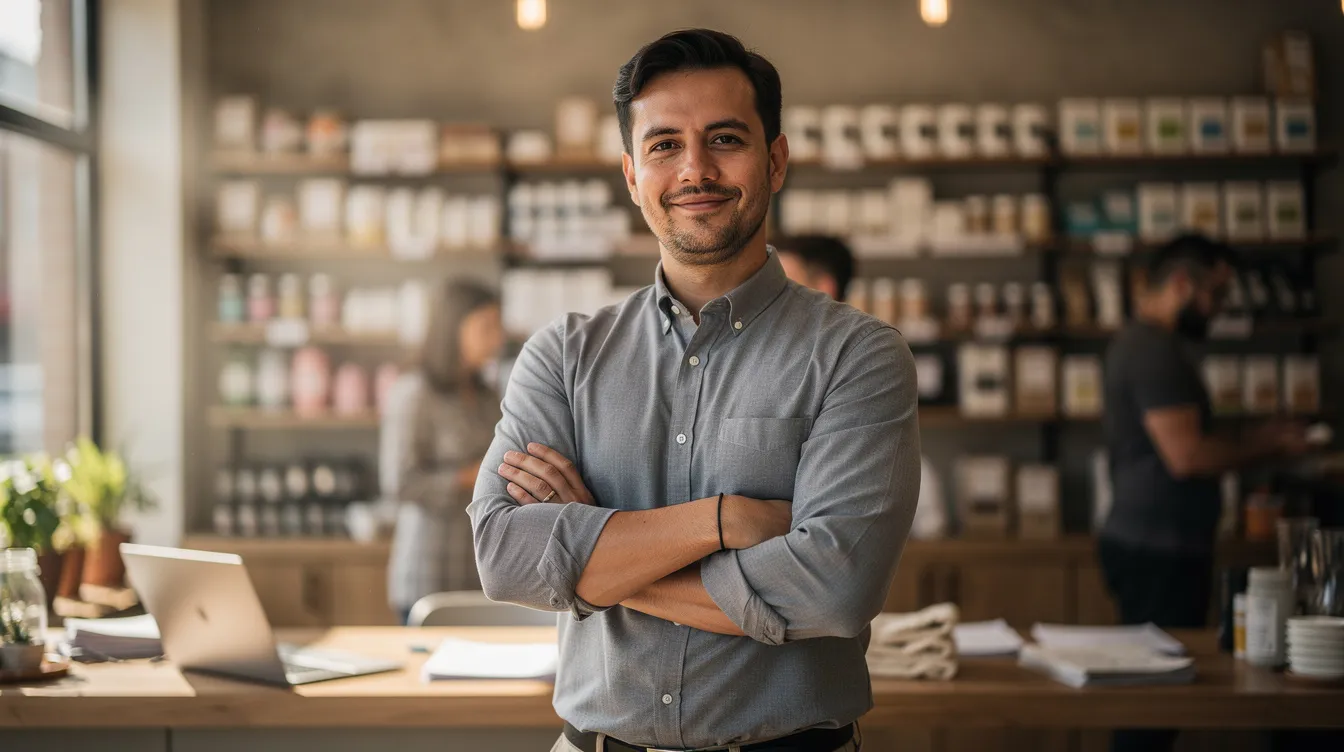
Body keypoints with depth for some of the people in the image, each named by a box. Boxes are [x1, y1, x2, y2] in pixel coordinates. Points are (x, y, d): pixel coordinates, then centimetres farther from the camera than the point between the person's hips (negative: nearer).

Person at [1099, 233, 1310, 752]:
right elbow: (1186, 457, -22)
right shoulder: (1155, 349, -15)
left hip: (1149, 546, 10)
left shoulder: (1140, 344, 18)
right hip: (1158, 551, -10)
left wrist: (1251, 442, 15)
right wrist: (1266, 447, -9)